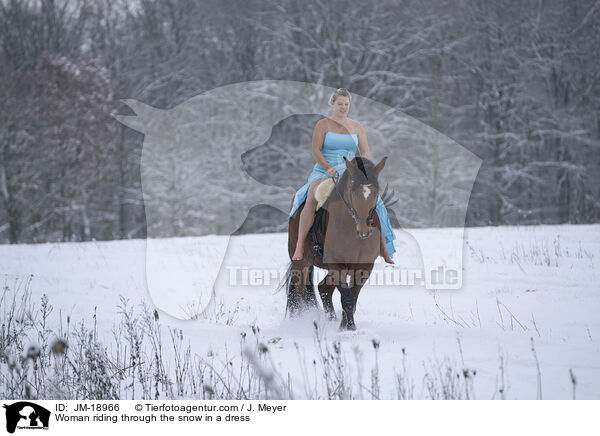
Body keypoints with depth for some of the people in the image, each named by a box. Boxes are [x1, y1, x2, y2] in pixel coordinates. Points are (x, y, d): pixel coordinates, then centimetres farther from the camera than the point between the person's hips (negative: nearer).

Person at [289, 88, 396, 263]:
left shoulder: (356, 127, 15)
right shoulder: (323, 125, 6)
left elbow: (365, 152, 11)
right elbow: (315, 150, -4)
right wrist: (328, 168, -20)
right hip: (323, 172, -3)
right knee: (312, 199, -35)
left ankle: (383, 248, -11)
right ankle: (299, 248, -34)